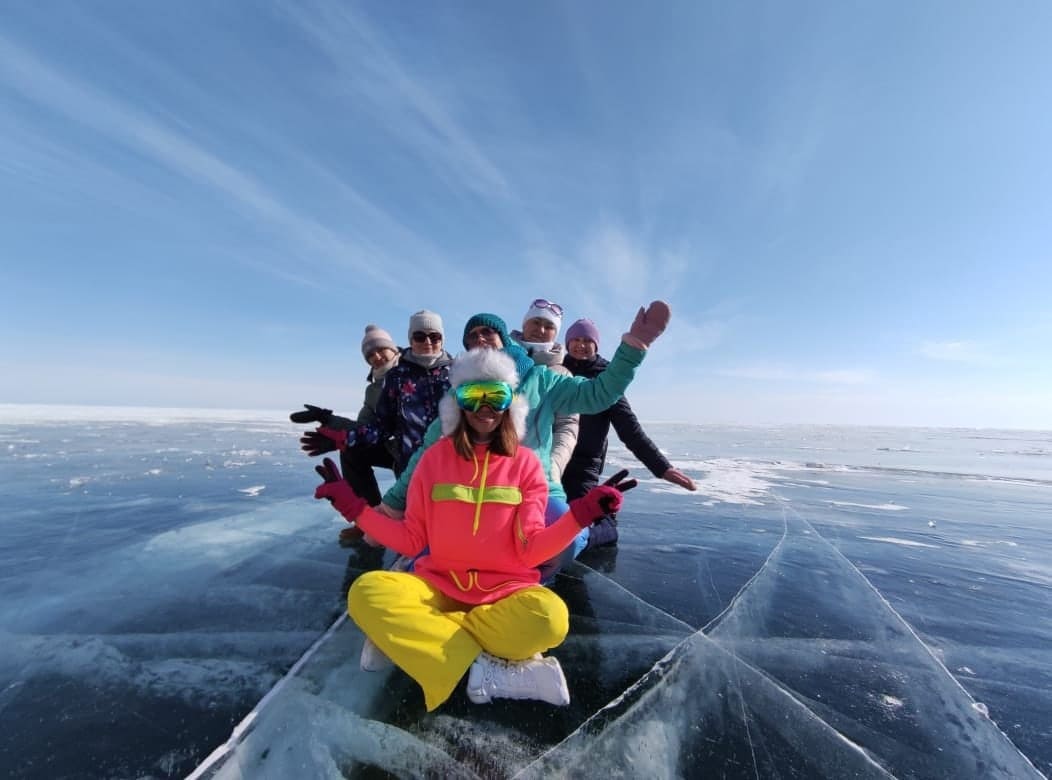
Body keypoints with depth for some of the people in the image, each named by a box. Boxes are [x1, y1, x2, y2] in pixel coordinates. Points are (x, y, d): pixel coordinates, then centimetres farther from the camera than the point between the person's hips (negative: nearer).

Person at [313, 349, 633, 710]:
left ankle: (407, 637, -16)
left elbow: (530, 551, -8)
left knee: (550, 617, -33)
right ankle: (485, 672, -20)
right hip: (439, 585, 2)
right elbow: (411, 540, 2)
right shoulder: (435, 457, 0)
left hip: (505, 590, -1)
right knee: (368, 592, -26)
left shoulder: (525, 463, -3)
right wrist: (354, 506, -6)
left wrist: (581, 514, -22)